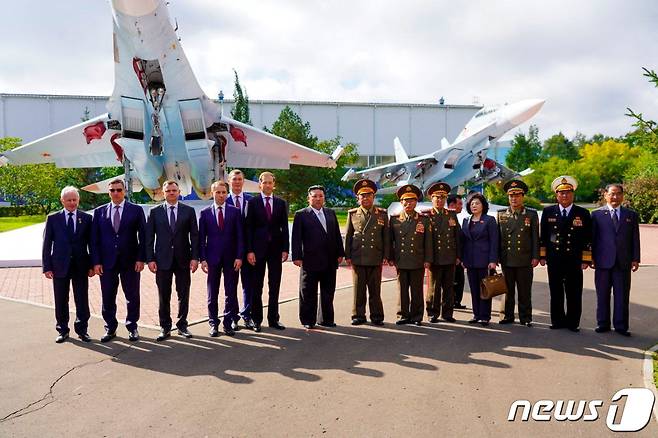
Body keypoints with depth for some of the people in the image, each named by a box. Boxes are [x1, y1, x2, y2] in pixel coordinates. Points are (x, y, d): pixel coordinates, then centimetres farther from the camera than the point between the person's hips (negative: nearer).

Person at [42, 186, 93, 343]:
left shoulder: (86, 218, 4)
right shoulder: (53, 218, 3)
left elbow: (91, 243, 4)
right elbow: (47, 244, 2)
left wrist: (92, 265, -1)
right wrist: (47, 267, -4)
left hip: (81, 265, 0)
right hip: (60, 265, 0)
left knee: (82, 300, 5)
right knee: (61, 301, 9)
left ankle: (82, 329, 18)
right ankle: (62, 330, 22)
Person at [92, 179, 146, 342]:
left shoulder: (136, 210, 2)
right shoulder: (99, 212, 7)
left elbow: (143, 236, -1)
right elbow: (95, 239, 5)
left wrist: (141, 259, -8)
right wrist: (96, 262, -2)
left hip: (130, 261, -1)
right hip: (107, 261, 2)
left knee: (132, 297, 7)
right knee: (108, 298, 8)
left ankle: (132, 327, 20)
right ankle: (110, 329, 21)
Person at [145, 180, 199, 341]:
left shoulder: (189, 211, 4)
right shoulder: (155, 212, 5)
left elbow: (194, 236, 2)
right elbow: (149, 237, 3)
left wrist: (195, 257, -5)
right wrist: (150, 259, -5)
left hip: (183, 259, 0)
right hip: (163, 259, 0)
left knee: (184, 295, 7)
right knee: (163, 297, 5)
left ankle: (182, 325, 20)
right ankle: (165, 328, 16)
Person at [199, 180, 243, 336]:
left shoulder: (235, 211, 3)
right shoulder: (205, 213, 4)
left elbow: (239, 236, 1)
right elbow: (201, 238, 2)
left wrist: (239, 256, -6)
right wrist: (202, 259, -5)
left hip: (231, 257, 0)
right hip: (212, 257, 0)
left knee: (231, 292, 4)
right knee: (212, 293, 7)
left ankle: (228, 323, 15)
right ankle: (213, 323, 17)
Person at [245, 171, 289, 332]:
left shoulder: (281, 203, 8)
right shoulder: (252, 202, 1)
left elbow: (284, 227, 7)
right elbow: (248, 227, -2)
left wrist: (285, 249, -1)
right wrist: (249, 250, -9)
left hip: (275, 248, 2)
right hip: (258, 248, -2)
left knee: (275, 286, 7)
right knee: (256, 287, 5)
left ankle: (273, 319, 17)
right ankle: (256, 320, 15)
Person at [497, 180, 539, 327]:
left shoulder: (531, 215, 5)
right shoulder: (501, 215, 9)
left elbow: (535, 238, 4)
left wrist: (535, 257, -2)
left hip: (525, 260, -1)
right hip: (506, 260, 2)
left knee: (525, 291, 4)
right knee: (507, 290, 8)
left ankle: (525, 318, 14)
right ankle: (507, 316, 18)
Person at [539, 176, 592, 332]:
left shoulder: (583, 213, 3)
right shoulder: (548, 212, 6)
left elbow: (588, 239, 2)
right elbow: (543, 236, 7)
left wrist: (586, 260, -3)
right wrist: (542, 256, 3)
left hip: (574, 261, -1)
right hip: (554, 260, 1)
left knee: (574, 294, 4)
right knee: (556, 293, 8)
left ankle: (573, 323, 15)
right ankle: (558, 321, 19)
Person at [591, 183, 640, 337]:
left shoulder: (631, 215, 10)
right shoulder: (597, 214, 4)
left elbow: (635, 239, 8)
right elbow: (592, 238, 3)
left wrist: (635, 259, 2)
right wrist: (592, 258, -2)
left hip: (623, 262, 1)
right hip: (603, 261, -1)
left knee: (622, 296, 4)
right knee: (602, 295, 6)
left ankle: (621, 326, 13)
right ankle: (603, 324, 16)